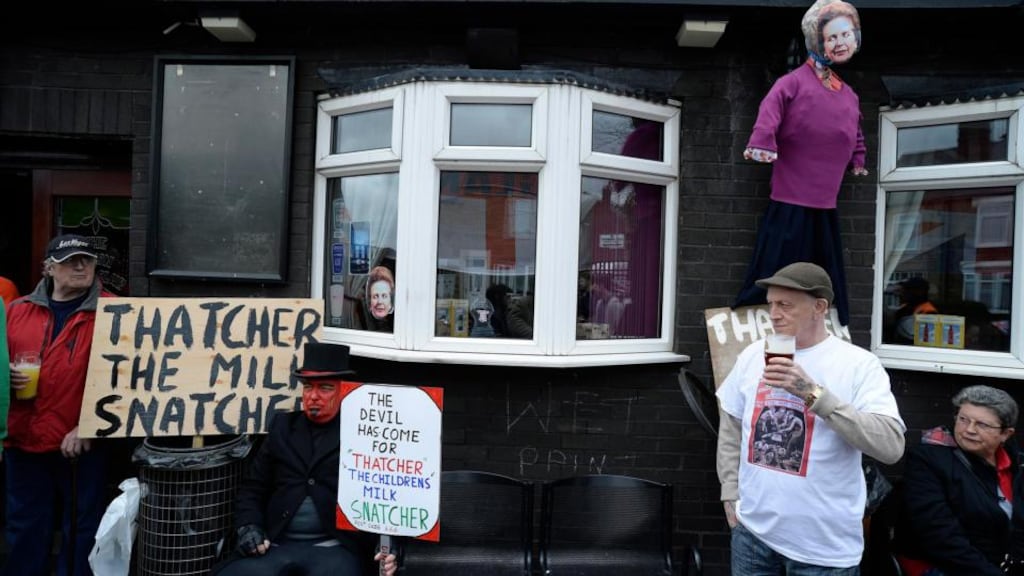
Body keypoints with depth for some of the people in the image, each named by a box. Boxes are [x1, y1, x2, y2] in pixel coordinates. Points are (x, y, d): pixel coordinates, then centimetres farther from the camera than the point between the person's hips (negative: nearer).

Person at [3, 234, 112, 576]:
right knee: (25, 528, 16)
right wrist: (7, 378, -3)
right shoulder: (17, 310, 9)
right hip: (24, 440, 4)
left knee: (81, 528, 9)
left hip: (83, 442, -4)